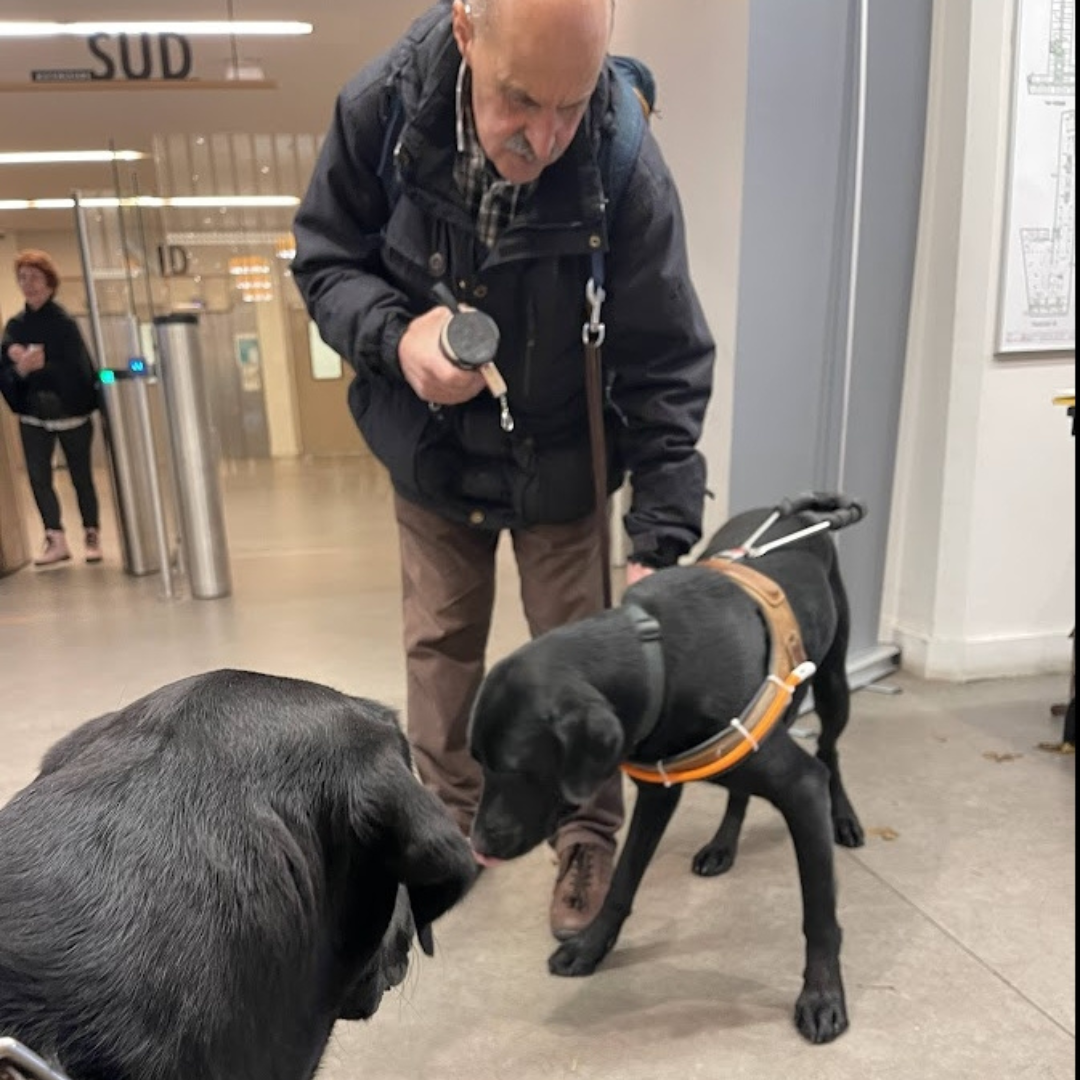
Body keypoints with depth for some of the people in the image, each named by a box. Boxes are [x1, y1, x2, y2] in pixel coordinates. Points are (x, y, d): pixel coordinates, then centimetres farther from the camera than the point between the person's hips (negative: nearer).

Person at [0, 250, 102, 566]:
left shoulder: (64, 323, -9)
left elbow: (77, 370, -16)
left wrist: (38, 365, -24)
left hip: (71, 413, -4)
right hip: (33, 415, 4)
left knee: (81, 476, 7)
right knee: (38, 477, -2)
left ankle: (91, 535, 21)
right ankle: (56, 539, 7)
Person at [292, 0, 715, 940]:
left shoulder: (627, 174, -25)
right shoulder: (383, 107, -20)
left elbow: (668, 372, -21)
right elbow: (324, 261, -6)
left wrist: (660, 546, -25)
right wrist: (395, 335, -28)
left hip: (562, 468, -2)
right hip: (429, 456, 2)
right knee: (440, 647, 13)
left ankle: (589, 839, 29)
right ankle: (452, 824, 35)